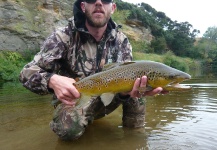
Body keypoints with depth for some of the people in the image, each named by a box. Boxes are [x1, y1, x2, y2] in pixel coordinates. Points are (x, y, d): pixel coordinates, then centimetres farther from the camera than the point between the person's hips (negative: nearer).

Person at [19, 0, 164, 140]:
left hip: (106, 99, 3)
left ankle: (134, 125, 2)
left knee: (136, 79, -19)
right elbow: (28, 72, -20)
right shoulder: (64, 36, -18)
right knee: (68, 127, -33)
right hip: (75, 99, -2)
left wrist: (128, 90, -41)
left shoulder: (121, 40, -9)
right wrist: (52, 80, -44)